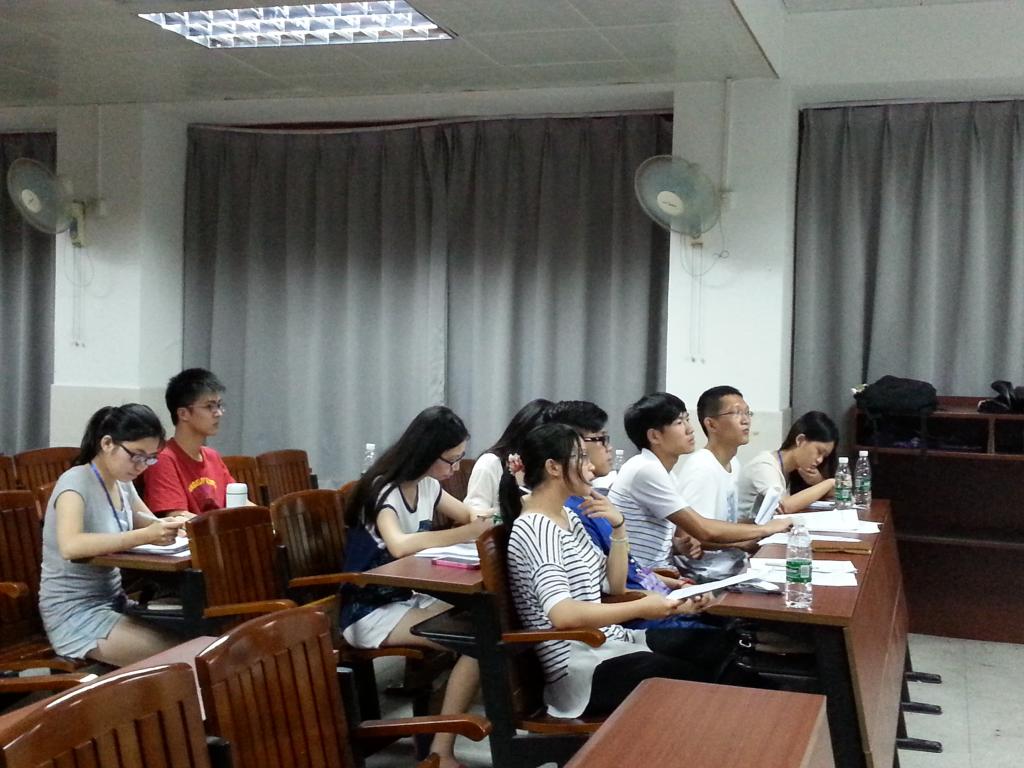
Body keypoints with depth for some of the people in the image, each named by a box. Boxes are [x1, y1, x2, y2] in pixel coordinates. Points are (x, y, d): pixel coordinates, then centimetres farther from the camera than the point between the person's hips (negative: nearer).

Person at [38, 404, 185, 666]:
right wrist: (145, 536, -39)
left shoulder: (122, 483, 5)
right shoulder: (76, 482, -18)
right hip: (75, 614, -8)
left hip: (112, 601, 8)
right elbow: (70, 546, -34)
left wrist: (168, 525, -7)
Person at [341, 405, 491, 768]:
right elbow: (399, 545, -38)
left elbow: (469, 514, 20)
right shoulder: (384, 490, -19)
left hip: (410, 598, 7)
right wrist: (469, 532, -33)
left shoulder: (427, 486, 4)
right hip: (372, 611, -7)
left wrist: (481, 518, -5)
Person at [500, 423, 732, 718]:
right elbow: (561, 614, -32)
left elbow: (615, 585, 13)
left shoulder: (568, 516, 11)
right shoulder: (534, 529, -18)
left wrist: (618, 526, 0)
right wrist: (641, 608, -33)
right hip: (582, 670, -9)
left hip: (608, 643, 9)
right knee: (697, 683, -17)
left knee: (716, 646, 3)